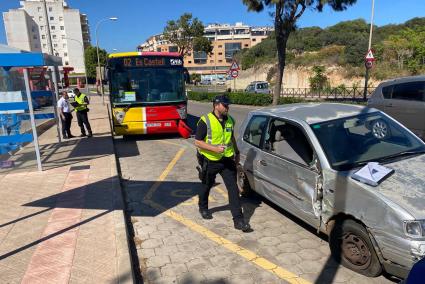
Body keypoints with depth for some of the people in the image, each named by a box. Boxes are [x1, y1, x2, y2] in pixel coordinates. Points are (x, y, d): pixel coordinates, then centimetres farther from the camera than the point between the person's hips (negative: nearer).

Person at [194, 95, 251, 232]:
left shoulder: (230, 120, 5)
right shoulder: (205, 121, -14)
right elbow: (197, 142, -15)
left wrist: (237, 152, 19)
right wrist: (214, 148, -26)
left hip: (227, 160, 4)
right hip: (210, 161, -4)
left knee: (233, 188, -3)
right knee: (207, 186, 17)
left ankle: (238, 220, 1)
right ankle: (203, 208, 45)